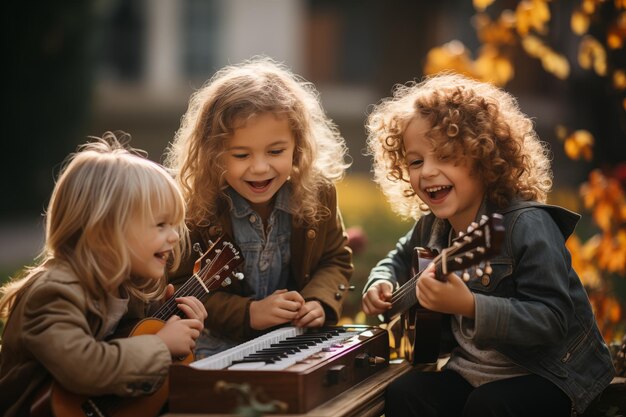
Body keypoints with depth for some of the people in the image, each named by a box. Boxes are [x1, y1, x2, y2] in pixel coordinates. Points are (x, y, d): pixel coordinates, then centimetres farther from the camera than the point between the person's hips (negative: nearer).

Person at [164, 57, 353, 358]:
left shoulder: (318, 193, -4)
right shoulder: (195, 206, -13)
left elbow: (336, 259, 13)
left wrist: (319, 302, -7)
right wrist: (247, 313, -17)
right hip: (219, 345, -5)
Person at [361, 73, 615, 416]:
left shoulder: (528, 226, -22)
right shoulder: (432, 225, 1)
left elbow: (551, 320, -28)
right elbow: (400, 259, 24)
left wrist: (469, 306, -39)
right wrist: (380, 284, 1)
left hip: (548, 376, -6)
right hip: (472, 369, 6)